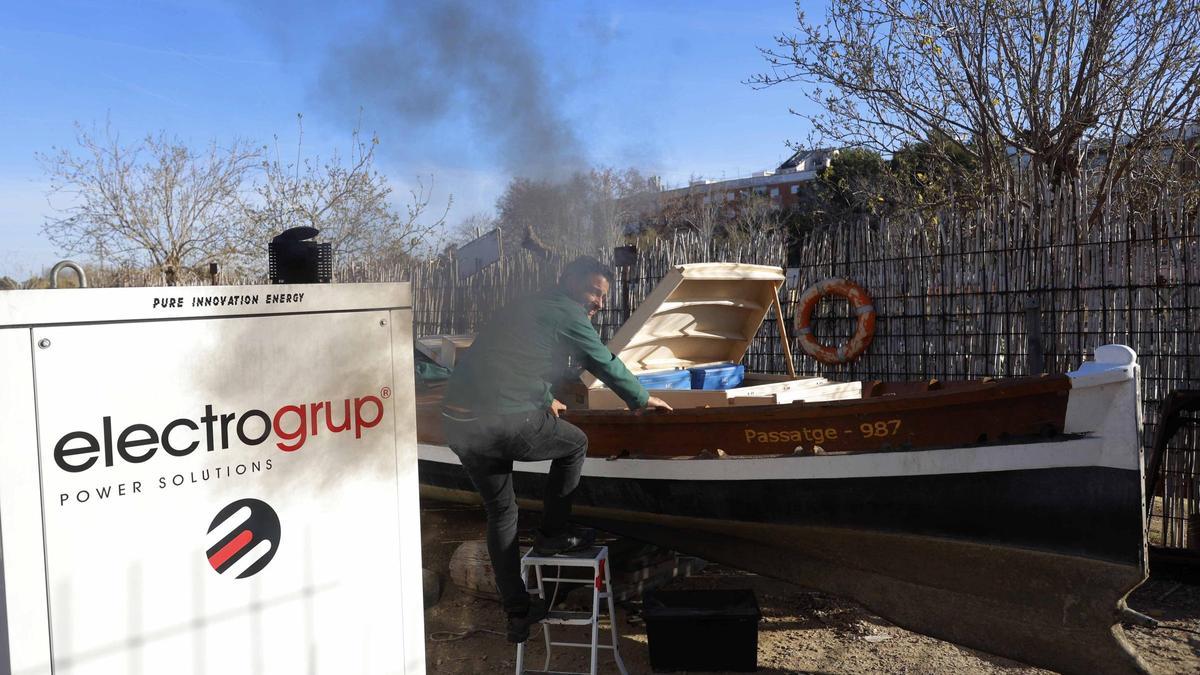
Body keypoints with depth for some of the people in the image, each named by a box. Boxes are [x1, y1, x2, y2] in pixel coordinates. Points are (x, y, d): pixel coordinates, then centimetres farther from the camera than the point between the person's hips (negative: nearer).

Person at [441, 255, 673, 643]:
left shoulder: (524, 308, 26)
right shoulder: (565, 312, 0)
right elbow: (606, 364, 7)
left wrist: (546, 400, 61)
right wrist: (642, 399, 25)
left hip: (455, 423, 8)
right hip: (506, 423, -8)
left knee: (500, 513, 19)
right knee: (574, 444, 19)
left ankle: (518, 615, 23)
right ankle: (552, 534, 23)